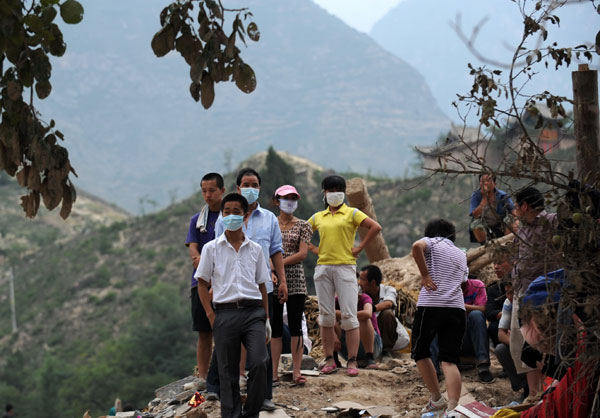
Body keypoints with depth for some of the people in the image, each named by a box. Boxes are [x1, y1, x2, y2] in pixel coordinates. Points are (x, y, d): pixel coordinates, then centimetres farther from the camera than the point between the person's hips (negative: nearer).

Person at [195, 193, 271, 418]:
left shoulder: (255, 249, 12)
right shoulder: (211, 248, 6)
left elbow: (262, 285, 16)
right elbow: (202, 283, 7)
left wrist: (266, 317, 10)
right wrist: (211, 315, -2)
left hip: (253, 310, 1)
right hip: (225, 312, -1)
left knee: (259, 363, -14)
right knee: (228, 372, 2)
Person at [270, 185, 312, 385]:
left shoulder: (302, 226, 5)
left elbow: (302, 254, -5)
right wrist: (271, 271, -16)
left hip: (295, 280, -1)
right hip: (273, 280, 1)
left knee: (295, 327, -2)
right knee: (275, 327, 3)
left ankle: (297, 372, -1)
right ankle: (274, 372, 6)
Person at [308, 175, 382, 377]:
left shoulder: (352, 213, 3)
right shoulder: (318, 217, 15)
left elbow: (375, 227, -7)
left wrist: (360, 248, -8)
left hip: (345, 267, -4)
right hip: (323, 267, 4)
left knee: (349, 316, -7)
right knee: (326, 316, 4)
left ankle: (352, 361, -5)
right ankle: (329, 359, 10)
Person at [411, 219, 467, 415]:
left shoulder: (432, 242, 10)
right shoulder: (461, 254, 26)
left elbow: (416, 246, -13)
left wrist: (425, 275, -9)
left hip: (430, 305, -4)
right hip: (456, 308, 4)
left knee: (420, 353, 16)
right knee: (450, 361, -1)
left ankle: (437, 400, 17)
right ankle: (452, 406, -19)